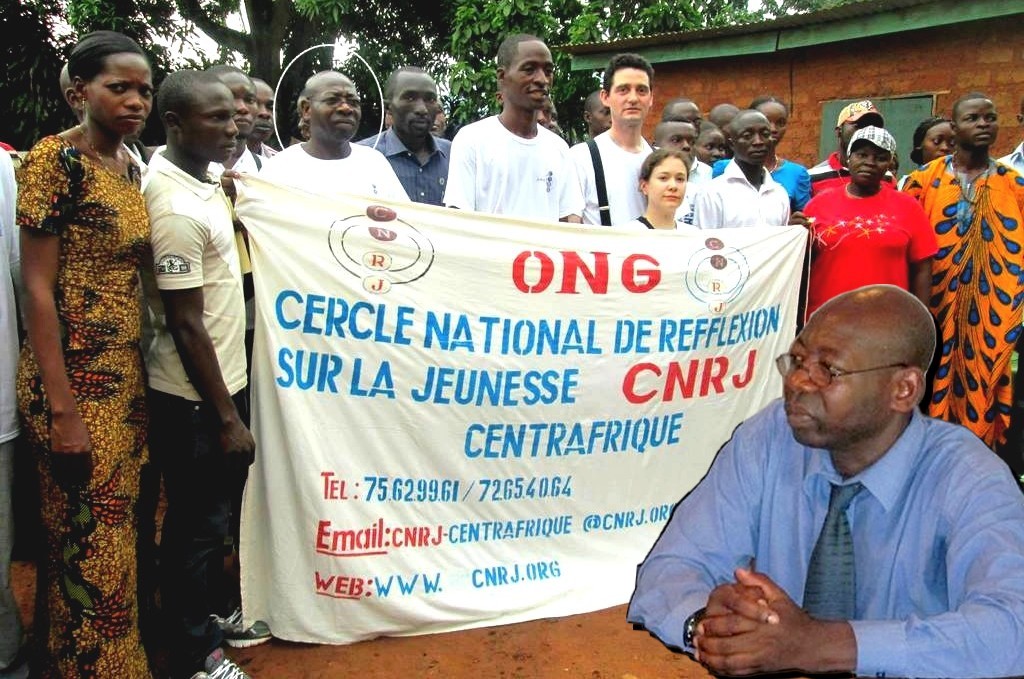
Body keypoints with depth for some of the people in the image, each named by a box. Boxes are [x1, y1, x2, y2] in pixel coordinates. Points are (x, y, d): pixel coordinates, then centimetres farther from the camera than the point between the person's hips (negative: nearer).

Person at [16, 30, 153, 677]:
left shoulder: (132, 164, 9)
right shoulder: (56, 159, -12)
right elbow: (37, 287, -16)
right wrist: (62, 409, -18)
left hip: (129, 374, 7)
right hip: (76, 378, -7)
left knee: (118, 532, 17)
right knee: (87, 544, 4)